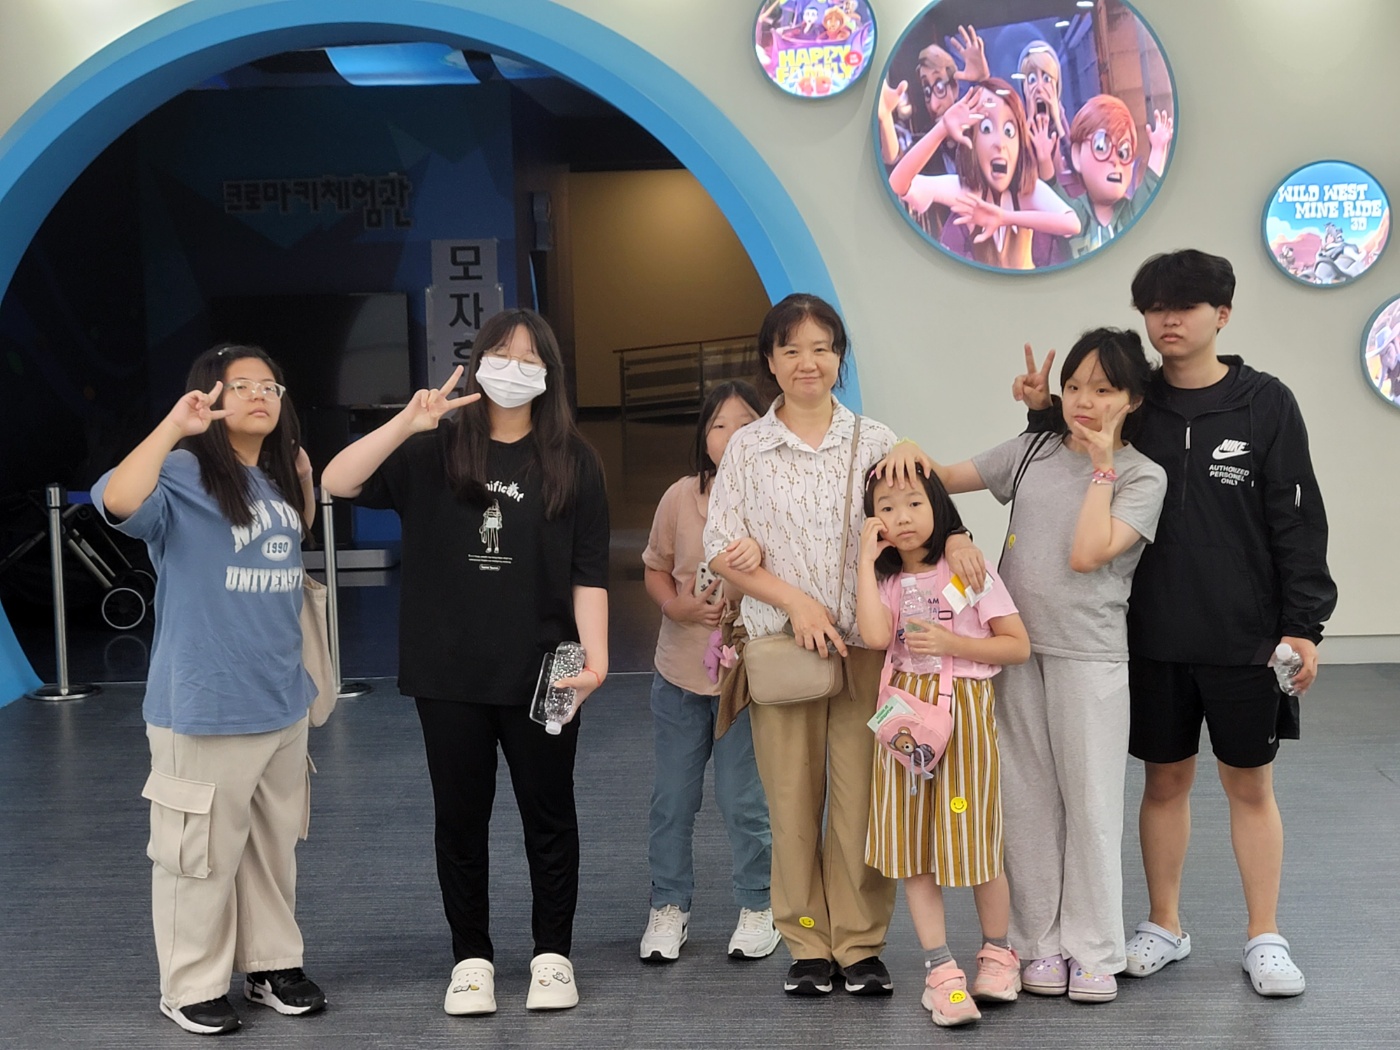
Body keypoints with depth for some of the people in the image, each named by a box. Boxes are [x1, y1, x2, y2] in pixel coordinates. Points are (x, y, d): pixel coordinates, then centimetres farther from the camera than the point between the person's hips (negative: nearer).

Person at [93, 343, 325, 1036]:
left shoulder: (278, 478, 9)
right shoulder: (185, 476, -13)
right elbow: (117, 501, -33)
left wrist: (304, 480, 12)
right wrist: (174, 426, -34)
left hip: (283, 700, 7)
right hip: (206, 706, -7)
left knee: (274, 848, 17)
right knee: (202, 853, 3)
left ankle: (272, 965, 31)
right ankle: (191, 987, 17)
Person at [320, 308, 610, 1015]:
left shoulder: (573, 462, 1)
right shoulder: (434, 452, 2)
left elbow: (589, 574, -1)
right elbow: (338, 482, -11)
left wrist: (595, 656, -11)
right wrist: (407, 423, -22)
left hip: (541, 672, 0)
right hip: (450, 672, 1)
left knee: (548, 814, 9)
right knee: (460, 816, 10)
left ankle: (553, 954, 24)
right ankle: (471, 958, 23)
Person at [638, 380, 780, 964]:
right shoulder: (681, 497, -4)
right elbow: (655, 570, 7)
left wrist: (760, 554, -37)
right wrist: (680, 608, -12)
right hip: (680, 674, 3)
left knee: (744, 802, 4)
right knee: (673, 799, 12)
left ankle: (757, 908, 24)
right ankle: (668, 906, 29)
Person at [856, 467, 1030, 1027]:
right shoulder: (886, 579, 8)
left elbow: (1018, 645, -3)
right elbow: (874, 634, -13)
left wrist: (951, 643, -13)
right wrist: (867, 559, -9)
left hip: (964, 714, -3)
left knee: (973, 836, 0)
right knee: (910, 840, 2)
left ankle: (997, 952, 23)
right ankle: (940, 969, 10)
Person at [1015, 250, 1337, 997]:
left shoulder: (1265, 404, -3)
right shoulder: (1131, 403, 3)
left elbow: (1297, 521, -3)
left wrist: (1303, 623, -7)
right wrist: (1045, 415, -5)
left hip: (1245, 639, -2)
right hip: (1152, 635, 2)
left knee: (1250, 783, 7)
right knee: (1165, 778, 11)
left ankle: (1264, 939, 19)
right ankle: (1164, 927, 26)